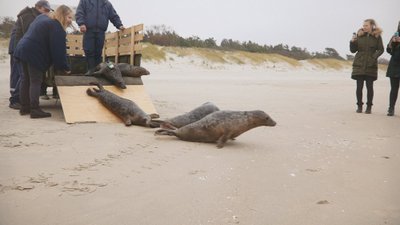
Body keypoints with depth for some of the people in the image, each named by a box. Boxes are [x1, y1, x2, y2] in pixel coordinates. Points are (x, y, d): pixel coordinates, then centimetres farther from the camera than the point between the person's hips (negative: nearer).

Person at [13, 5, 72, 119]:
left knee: (26, 79, 15)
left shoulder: (42, 17, 16)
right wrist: (65, 68, -6)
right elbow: (58, 50, -15)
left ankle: (24, 107, 23)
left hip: (23, 49, 10)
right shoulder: (56, 27, -14)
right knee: (36, 81, -5)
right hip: (34, 55, -10)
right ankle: (35, 110, -5)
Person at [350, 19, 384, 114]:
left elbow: (381, 49, 2)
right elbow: (353, 50, 5)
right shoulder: (359, 35, 4)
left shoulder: (377, 36, 1)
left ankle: (369, 107, 10)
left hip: (371, 65, -1)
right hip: (359, 65, 1)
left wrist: (374, 57, -13)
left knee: (369, 86, 1)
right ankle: (359, 106, 12)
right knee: (359, 86, 1)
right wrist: (352, 42, -11)